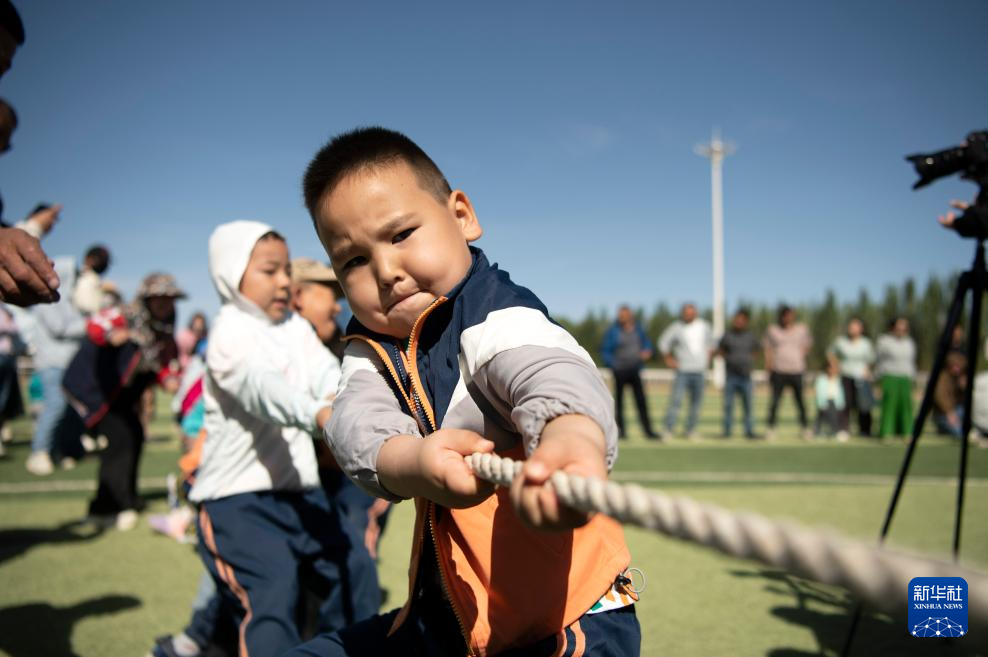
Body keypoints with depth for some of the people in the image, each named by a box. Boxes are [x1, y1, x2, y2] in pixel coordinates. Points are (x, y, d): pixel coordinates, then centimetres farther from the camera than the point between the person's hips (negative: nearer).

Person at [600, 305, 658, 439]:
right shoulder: (613, 331, -3)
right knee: (619, 400, 2)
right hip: (620, 371, -3)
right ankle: (620, 430, 10)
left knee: (641, 400, 1)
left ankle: (648, 430, 4)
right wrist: (613, 364, -13)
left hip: (635, 370, 3)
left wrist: (647, 351, 0)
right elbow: (605, 351, 0)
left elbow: (647, 342, 21)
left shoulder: (638, 329, 8)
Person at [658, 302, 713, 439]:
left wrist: (708, 355, 15)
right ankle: (668, 429, -9)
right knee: (676, 399, -12)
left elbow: (710, 341, 23)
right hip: (682, 370, -4)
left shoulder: (704, 326, 7)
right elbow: (663, 343, 4)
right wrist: (668, 359, 2)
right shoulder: (676, 328, -5)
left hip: (700, 371, 4)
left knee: (696, 402, 6)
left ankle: (691, 430, 15)